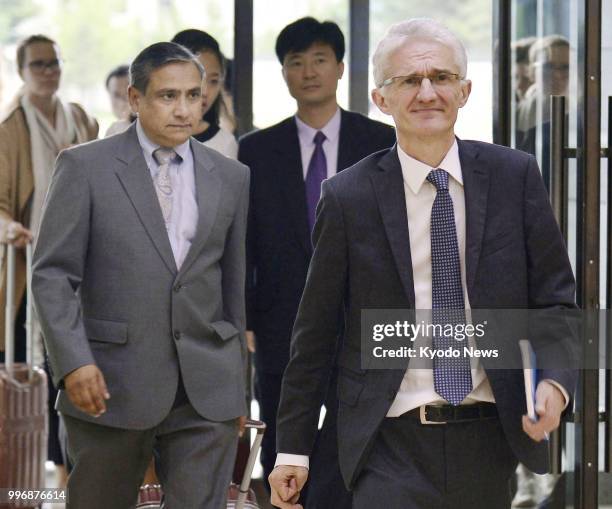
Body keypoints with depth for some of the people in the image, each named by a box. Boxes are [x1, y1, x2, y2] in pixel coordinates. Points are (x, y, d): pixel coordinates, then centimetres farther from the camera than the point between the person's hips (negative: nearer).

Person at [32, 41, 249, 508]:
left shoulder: (231, 178, 9)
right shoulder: (86, 167, -1)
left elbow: (234, 285, 14)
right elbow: (53, 275, -4)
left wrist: (236, 384, 16)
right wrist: (74, 362, -16)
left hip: (207, 391, 2)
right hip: (112, 383, -2)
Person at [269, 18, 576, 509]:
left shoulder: (515, 175, 2)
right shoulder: (348, 197, -2)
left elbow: (554, 298, 6)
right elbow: (315, 332, 3)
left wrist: (555, 381, -13)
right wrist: (293, 447, 5)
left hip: (490, 438, 2)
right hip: (392, 445, -2)